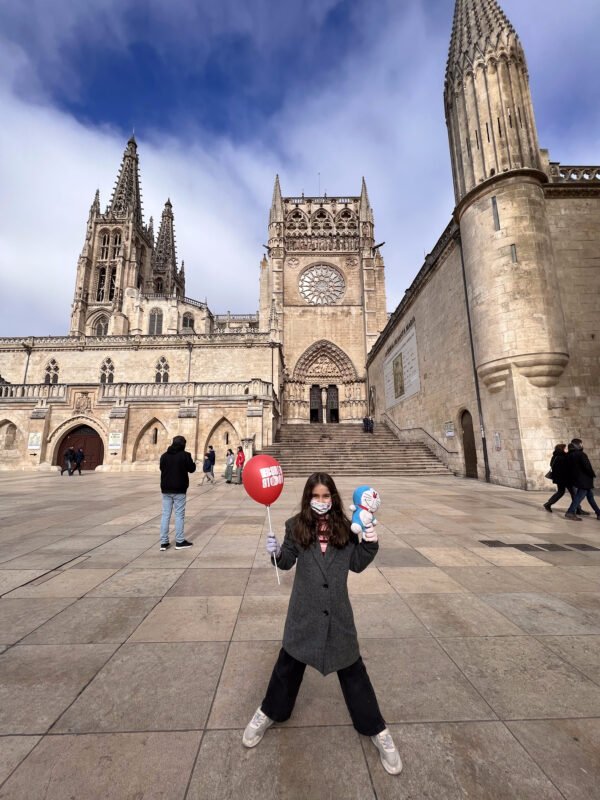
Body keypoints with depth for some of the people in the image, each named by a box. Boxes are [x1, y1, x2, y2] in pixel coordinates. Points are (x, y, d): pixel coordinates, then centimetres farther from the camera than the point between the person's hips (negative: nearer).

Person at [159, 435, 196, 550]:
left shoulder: (164, 455, 6)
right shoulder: (185, 455, -11)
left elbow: (162, 468, 17)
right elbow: (192, 469, -3)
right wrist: (191, 461, 15)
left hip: (166, 489, 5)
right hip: (179, 490, -5)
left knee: (165, 515, 9)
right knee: (179, 515, 3)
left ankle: (164, 542, 12)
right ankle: (179, 541, 8)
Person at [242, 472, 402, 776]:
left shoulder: (344, 527, -8)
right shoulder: (296, 526, -11)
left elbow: (357, 564, -1)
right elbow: (288, 561, -3)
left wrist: (369, 544, -18)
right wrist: (277, 552, -25)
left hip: (338, 611, 0)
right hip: (304, 610, 0)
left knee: (352, 669, 16)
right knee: (289, 663, 20)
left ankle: (376, 730, 40)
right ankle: (269, 712, 48)